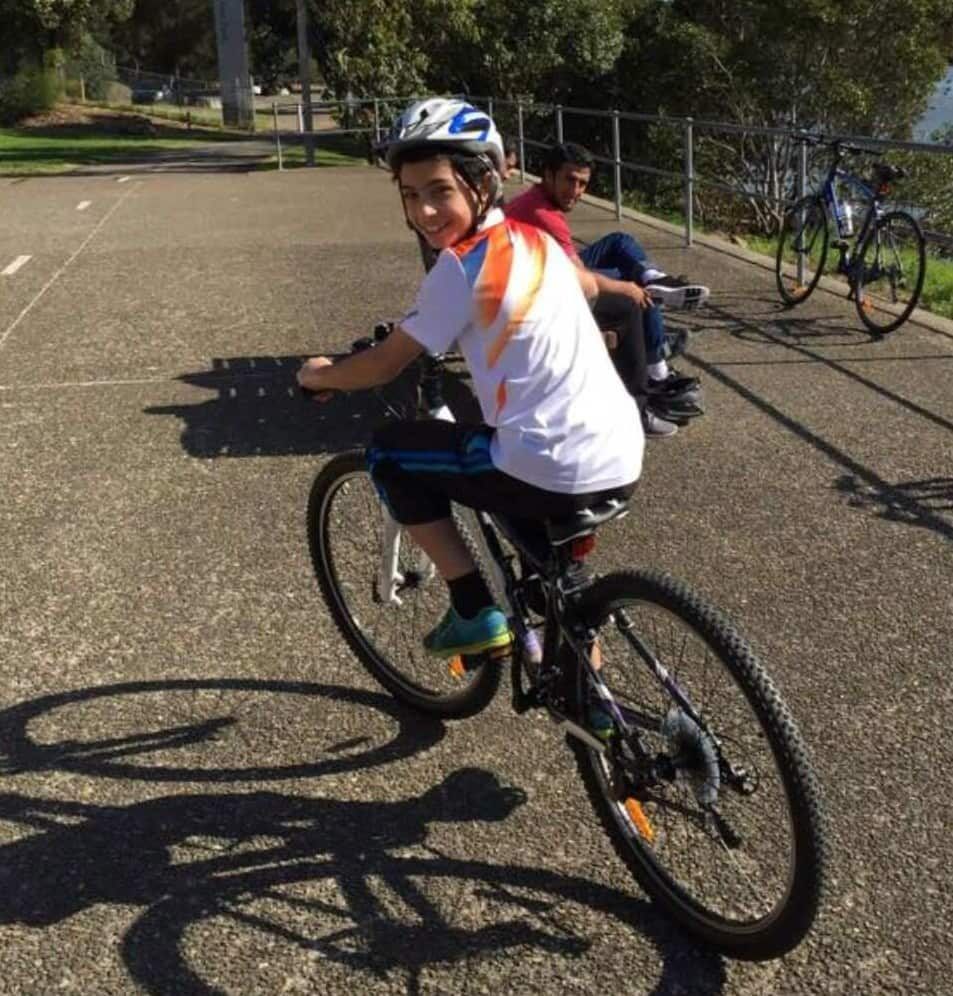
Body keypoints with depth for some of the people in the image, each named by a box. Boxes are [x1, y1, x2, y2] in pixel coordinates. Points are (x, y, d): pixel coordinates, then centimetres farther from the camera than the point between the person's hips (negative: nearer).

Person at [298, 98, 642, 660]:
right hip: (623, 459, 8)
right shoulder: (533, 237, 12)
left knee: (388, 452, 10)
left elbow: (385, 365, -2)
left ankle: (476, 613, 12)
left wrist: (320, 375, 17)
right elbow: (588, 287, 35)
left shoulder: (460, 266, -10)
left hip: (556, 474, -8)